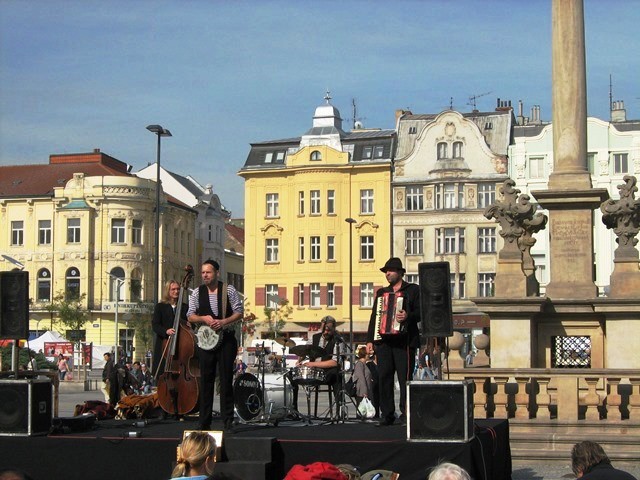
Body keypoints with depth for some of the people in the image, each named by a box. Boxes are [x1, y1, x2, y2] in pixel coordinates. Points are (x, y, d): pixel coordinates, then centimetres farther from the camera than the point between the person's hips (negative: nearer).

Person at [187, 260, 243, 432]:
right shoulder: (197, 292, 6)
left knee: (226, 380, 0)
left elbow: (239, 312, 0)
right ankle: (204, 422, 8)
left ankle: (228, 421, 6)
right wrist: (204, 318, -14)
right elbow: (190, 316, 6)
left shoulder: (229, 290, 1)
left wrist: (224, 322, -16)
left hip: (226, 339, -2)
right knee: (206, 380, 3)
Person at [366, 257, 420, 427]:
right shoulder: (381, 292, 21)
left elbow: (420, 312, -2)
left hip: (404, 341, -5)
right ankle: (387, 415, 5)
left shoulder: (413, 290, 7)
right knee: (384, 378, 1)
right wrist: (369, 339, 11)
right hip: (383, 341, 5)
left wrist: (408, 316, -22)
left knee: (404, 378, -7)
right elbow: (374, 316, 19)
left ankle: (406, 414, -1)